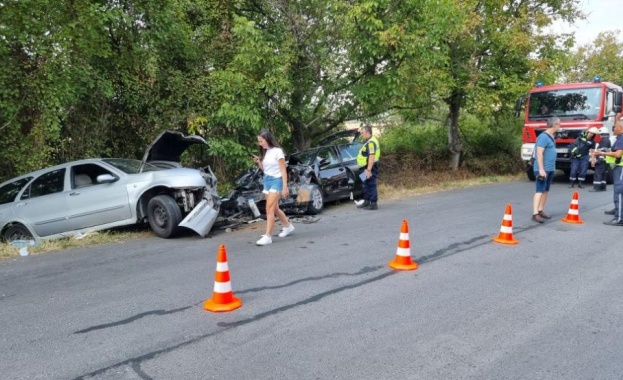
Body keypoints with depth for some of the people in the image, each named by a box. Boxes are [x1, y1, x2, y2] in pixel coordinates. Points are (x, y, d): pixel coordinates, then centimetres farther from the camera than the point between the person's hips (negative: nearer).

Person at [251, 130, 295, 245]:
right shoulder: (265, 152, 8)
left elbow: (283, 170, -11)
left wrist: (285, 187, -14)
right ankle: (288, 226, 35)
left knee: (269, 209, -13)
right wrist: (258, 162, -4)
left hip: (276, 181, -8)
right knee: (275, 209, 15)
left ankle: (268, 236, -12)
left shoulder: (277, 151, -12)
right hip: (266, 181, 8)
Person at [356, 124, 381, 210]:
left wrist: (369, 169, -28)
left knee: (371, 185, -6)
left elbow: (372, 156, -25)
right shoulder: (368, 142, 17)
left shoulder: (371, 142, -17)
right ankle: (366, 202, 27)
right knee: (366, 185, 17)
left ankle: (373, 204, -1)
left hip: (371, 167, -11)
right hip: (367, 167, 11)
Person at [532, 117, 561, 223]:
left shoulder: (551, 136, 14)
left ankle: (540, 211, 19)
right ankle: (535, 214, -13)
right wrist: (541, 169, -24)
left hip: (550, 169, 10)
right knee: (540, 191, -12)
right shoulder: (543, 137, -16)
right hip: (543, 169, -10)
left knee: (546, 191, 12)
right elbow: (539, 154, -21)